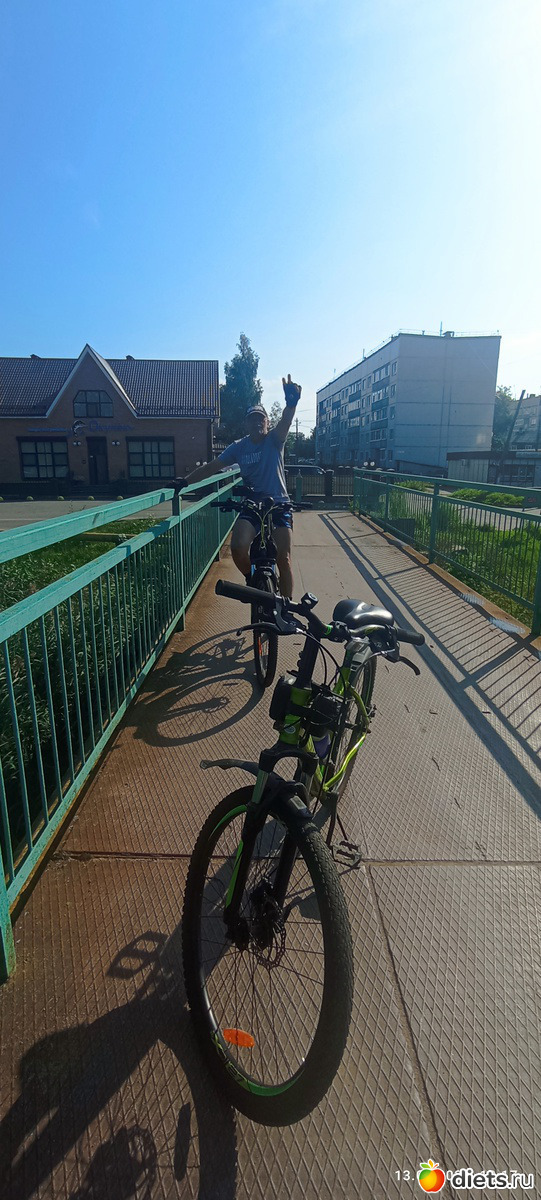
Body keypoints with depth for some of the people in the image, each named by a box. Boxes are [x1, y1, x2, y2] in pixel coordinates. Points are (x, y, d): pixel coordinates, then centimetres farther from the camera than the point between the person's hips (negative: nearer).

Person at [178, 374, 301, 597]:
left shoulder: (274, 440, -2)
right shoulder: (238, 447, 5)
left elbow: (286, 421, -24)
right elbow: (212, 467, 3)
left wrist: (292, 403, -46)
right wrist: (184, 482, -8)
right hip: (251, 506, 1)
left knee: (283, 560, -7)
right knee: (238, 549, -23)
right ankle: (251, 579, 9)